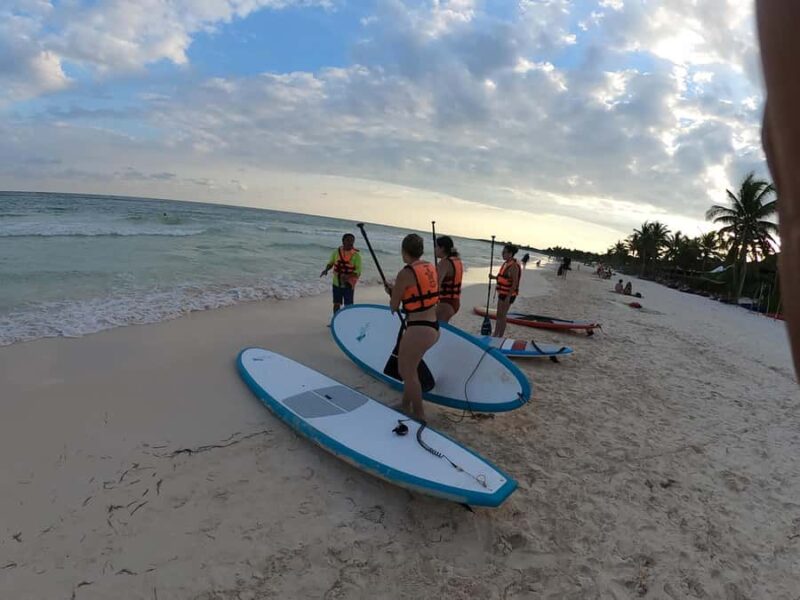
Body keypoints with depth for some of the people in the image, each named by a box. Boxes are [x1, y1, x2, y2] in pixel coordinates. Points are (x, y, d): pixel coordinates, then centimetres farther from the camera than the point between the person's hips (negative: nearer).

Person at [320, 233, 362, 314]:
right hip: (336, 283, 3)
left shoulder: (356, 255, -11)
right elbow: (330, 263, 12)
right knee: (336, 304, 14)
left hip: (348, 285, -3)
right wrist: (326, 269, -9)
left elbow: (358, 272, -15)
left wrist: (348, 276, -32)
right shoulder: (337, 252, -2)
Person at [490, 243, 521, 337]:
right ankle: (495, 335, 28)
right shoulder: (507, 263, 9)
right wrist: (494, 277, 4)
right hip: (502, 293, 10)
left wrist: (508, 296, -25)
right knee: (499, 315, 17)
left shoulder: (513, 266, -20)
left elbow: (515, 282, -23)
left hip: (508, 294, -9)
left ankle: (500, 337, 7)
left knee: (502, 316, -3)